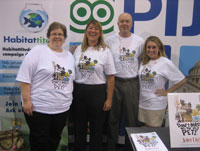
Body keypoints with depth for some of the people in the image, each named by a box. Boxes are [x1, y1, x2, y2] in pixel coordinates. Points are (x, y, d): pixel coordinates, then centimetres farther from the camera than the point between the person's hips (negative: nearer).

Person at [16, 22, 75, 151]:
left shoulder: (70, 56, 11)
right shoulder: (38, 51, -7)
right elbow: (25, 77, -10)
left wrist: (69, 100, 14)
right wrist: (26, 100, -15)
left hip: (62, 109, 5)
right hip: (39, 108, -5)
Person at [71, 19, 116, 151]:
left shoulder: (105, 51, -3)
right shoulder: (79, 49, 7)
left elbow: (110, 77, -5)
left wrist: (109, 99, -8)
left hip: (97, 92, -3)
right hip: (78, 91, 3)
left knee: (97, 127, 10)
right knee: (79, 125, 15)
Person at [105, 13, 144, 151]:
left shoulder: (139, 41, 4)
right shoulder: (109, 41, 1)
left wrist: (139, 74, 7)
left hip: (132, 83, 1)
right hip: (114, 82, 0)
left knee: (132, 117, 9)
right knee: (113, 117, 11)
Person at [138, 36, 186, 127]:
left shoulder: (165, 63, -11)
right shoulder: (144, 62, 7)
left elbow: (182, 80, -8)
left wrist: (167, 92, -8)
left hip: (156, 106, -5)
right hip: (142, 103, 5)